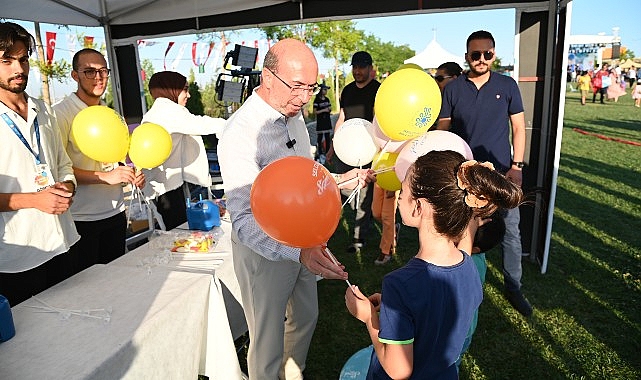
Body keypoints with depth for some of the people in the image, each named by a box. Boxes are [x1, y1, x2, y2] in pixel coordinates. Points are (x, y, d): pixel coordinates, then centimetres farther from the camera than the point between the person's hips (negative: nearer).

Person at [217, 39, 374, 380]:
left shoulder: (294, 114, -1)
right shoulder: (241, 132, -28)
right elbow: (243, 220, -33)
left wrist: (338, 179, 0)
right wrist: (298, 251, -45)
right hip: (264, 249, -8)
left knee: (306, 317, 27)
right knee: (268, 342, 12)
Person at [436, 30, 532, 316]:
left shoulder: (507, 85, 2)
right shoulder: (452, 90, -1)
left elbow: (518, 127, 5)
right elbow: (442, 132, 2)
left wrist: (516, 166, -2)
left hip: (501, 173, 1)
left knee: (510, 232, 7)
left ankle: (513, 288, 24)